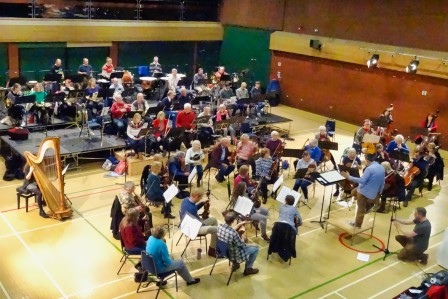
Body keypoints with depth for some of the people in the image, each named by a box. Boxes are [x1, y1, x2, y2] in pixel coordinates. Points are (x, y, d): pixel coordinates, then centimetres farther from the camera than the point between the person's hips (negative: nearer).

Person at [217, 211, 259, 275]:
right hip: (233, 255, -7)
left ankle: (235, 264, 38)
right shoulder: (233, 233, -37)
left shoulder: (220, 226, -15)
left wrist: (241, 223, 6)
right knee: (255, 248, 9)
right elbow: (242, 245, -20)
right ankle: (248, 269, 23)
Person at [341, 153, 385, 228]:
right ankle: (368, 204, 20)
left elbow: (362, 180, -29)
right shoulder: (381, 168, 2)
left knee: (361, 209, 10)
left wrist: (349, 177, -26)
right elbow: (382, 182, 10)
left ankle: (357, 224, 24)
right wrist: (379, 192, 23)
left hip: (365, 192, -8)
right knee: (354, 192, 27)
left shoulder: (369, 168, -25)